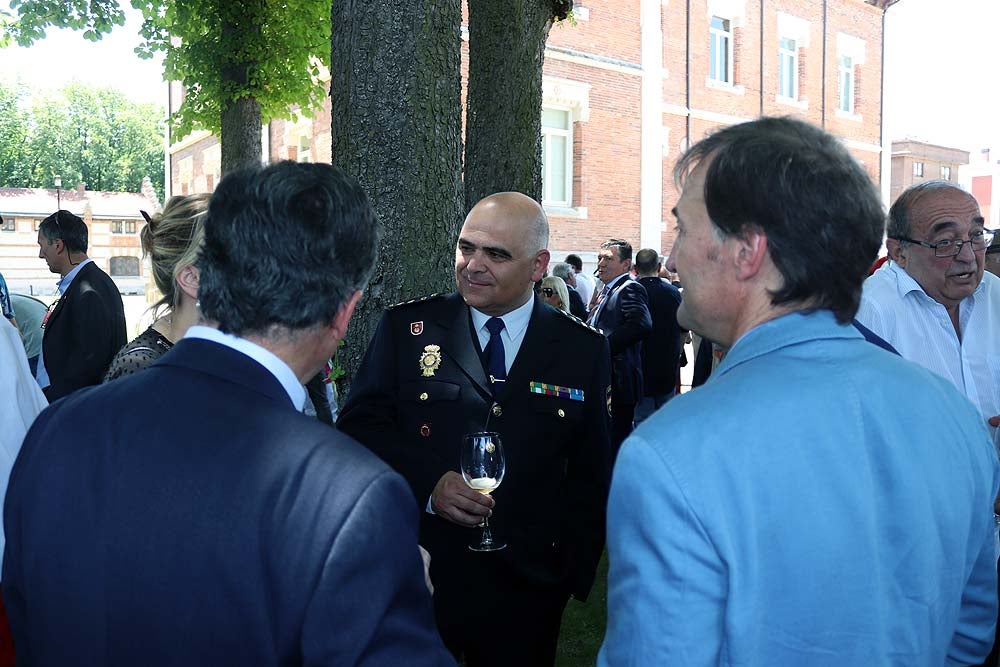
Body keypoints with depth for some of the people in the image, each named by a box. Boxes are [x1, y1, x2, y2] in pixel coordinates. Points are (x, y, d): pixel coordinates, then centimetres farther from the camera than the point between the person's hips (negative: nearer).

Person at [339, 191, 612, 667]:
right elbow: (358, 424, -5)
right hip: (415, 575, 0)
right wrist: (427, 483, -19)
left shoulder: (583, 350, 1)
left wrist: (575, 569, -1)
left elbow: (591, 472, 4)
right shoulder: (406, 328, -1)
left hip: (526, 591, 1)